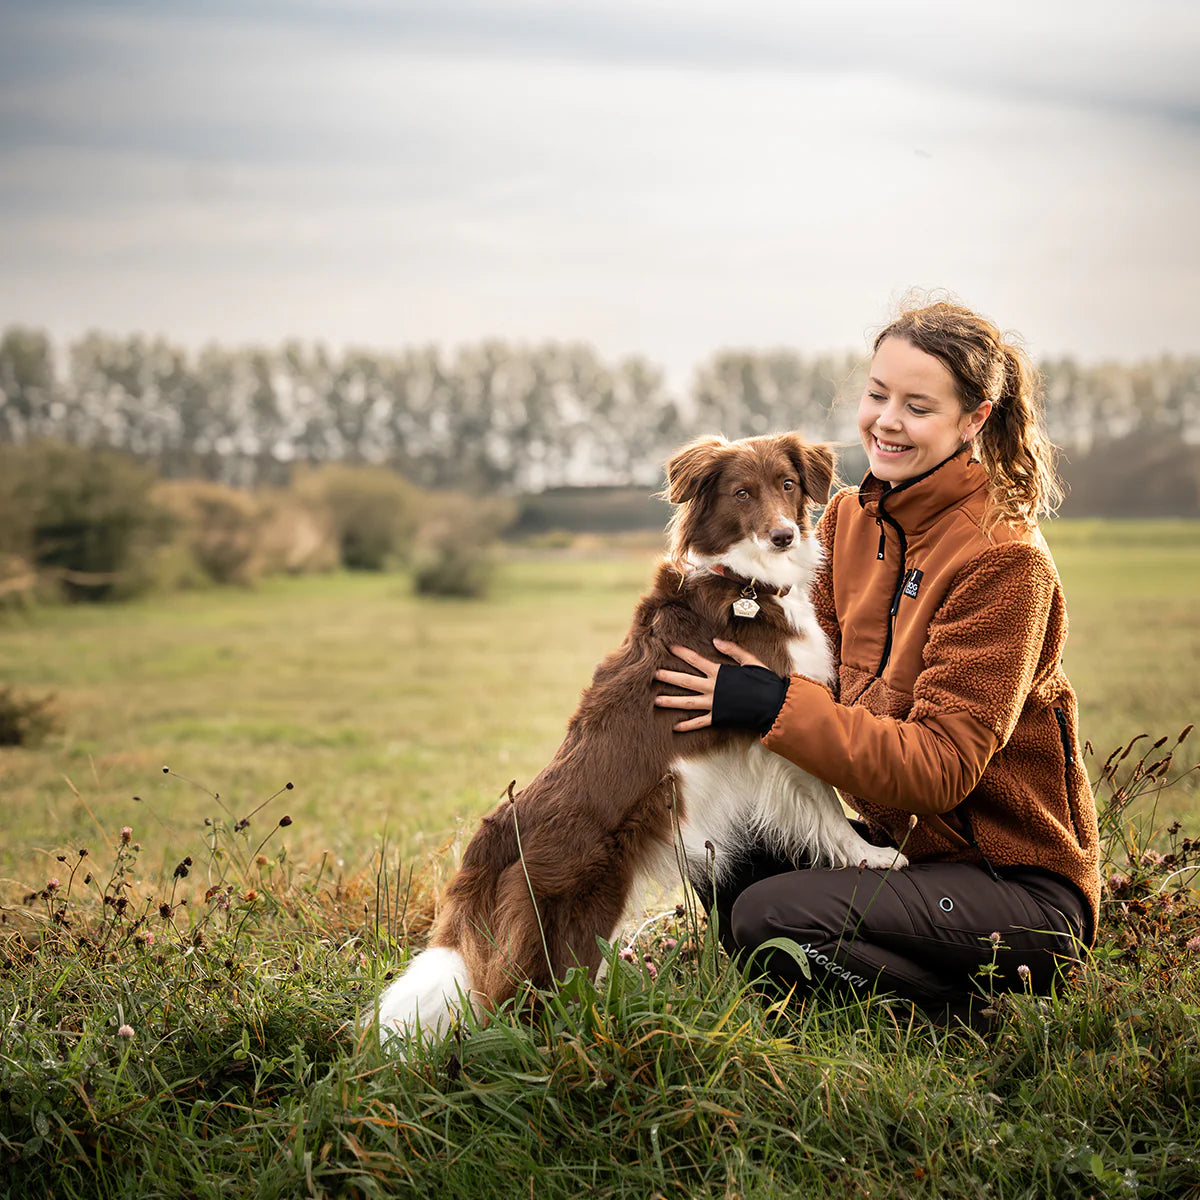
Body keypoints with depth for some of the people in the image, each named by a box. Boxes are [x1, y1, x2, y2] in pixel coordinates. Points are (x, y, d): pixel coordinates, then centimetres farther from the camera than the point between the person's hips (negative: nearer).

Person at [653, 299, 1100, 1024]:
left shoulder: (1005, 559, -18)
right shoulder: (850, 517, 5)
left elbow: (941, 763, -23)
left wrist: (772, 705, -27)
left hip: (1020, 878, -8)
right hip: (902, 840, 8)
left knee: (771, 918, -25)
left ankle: (984, 1006, -3)